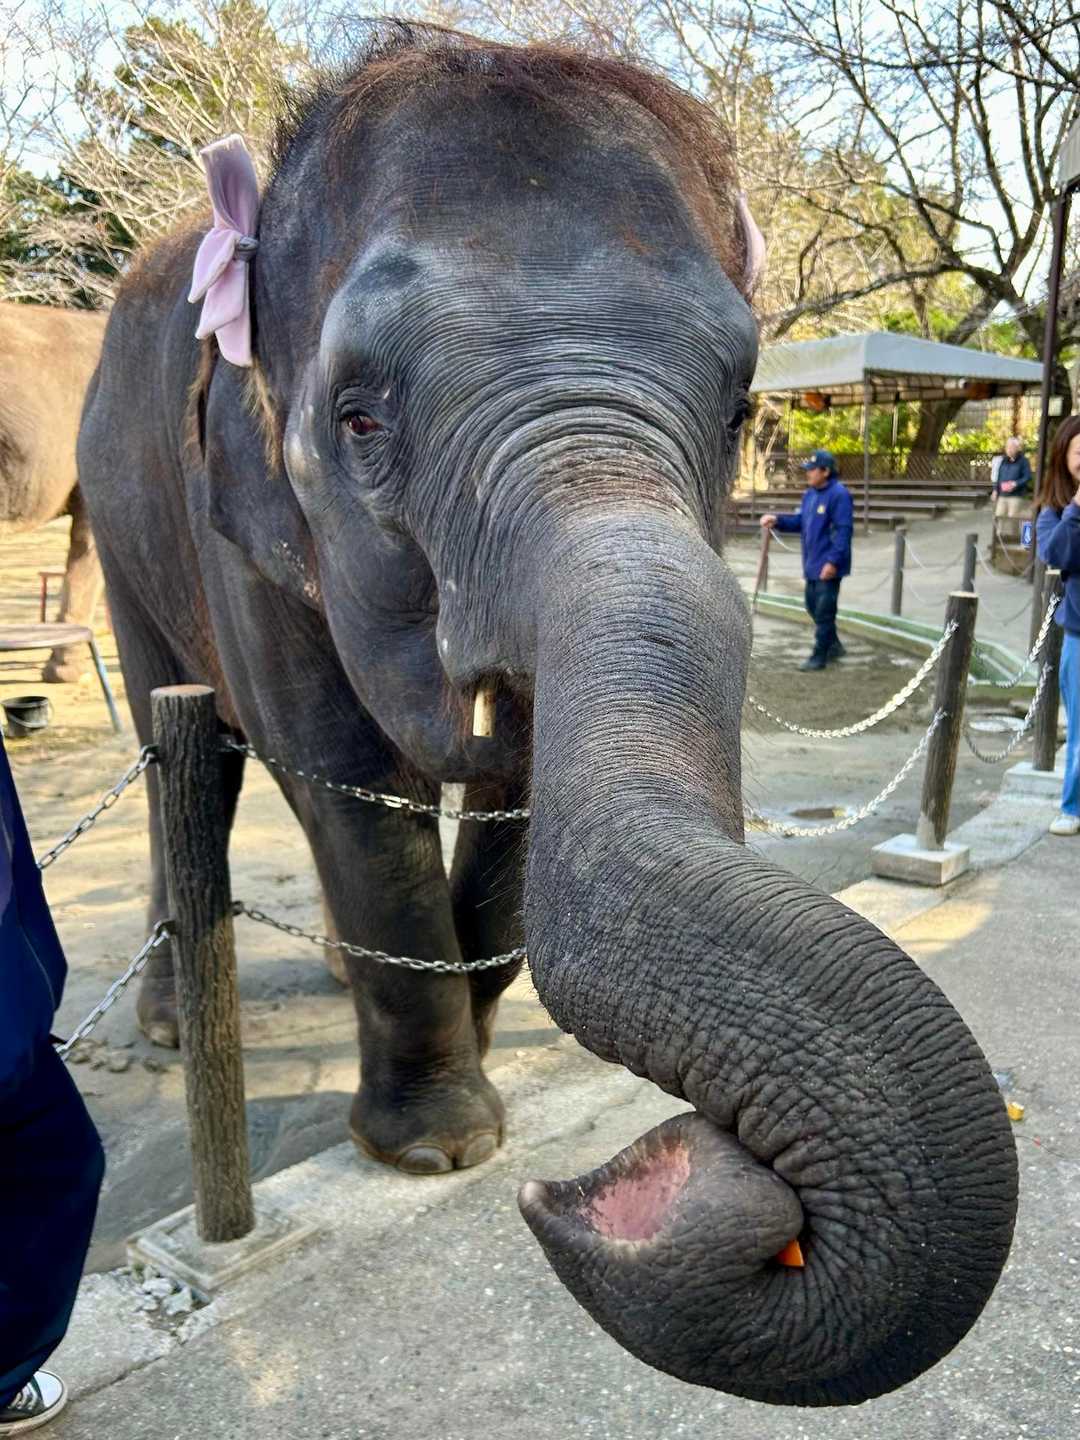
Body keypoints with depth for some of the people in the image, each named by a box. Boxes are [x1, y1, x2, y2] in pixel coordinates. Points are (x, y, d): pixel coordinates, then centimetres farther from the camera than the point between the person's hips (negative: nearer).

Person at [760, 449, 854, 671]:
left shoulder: (839, 494, -17)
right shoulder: (810, 494, 11)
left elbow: (844, 531, -21)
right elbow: (799, 521, 17)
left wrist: (833, 561, -25)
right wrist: (777, 521, 0)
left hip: (828, 566, -9)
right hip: (812, 564, 9)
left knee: (824, 612, -2)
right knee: (814, 607, 18)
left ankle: (819, 657, 7)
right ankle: (833, 646, 33)